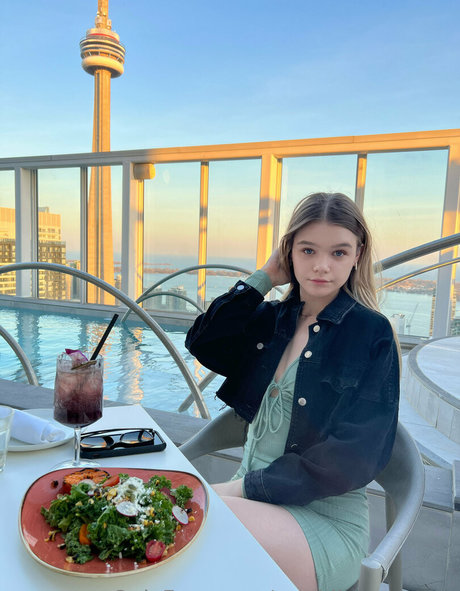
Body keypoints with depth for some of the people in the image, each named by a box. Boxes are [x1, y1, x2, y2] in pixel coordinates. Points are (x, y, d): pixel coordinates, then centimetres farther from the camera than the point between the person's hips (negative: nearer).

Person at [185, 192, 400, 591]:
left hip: (324, 518, -5)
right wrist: (265, 278, -4)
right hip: (257, 493, 5)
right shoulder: (274, 320, 7)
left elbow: (354, 457, -15)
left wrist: (248, 486, -15)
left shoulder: (372, 334, -10)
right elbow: (202, 343, -1)